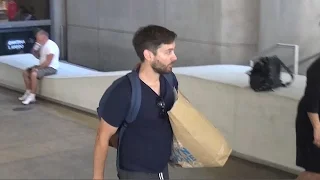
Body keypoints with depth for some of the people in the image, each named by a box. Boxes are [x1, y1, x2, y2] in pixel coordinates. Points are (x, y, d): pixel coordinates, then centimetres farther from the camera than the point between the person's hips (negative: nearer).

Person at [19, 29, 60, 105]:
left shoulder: (50, 46, -21)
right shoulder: (43, 45, 10)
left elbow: (48, 62, -25)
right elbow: (38, 56, 20)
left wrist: (38, 68, -17)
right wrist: (35, 48, 1)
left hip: (51, 68, -11)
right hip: (43, 66, 11)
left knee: (33, 74, -31)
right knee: (25, 72, 5)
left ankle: (32, 96, -22)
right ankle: (28, 92, 7)